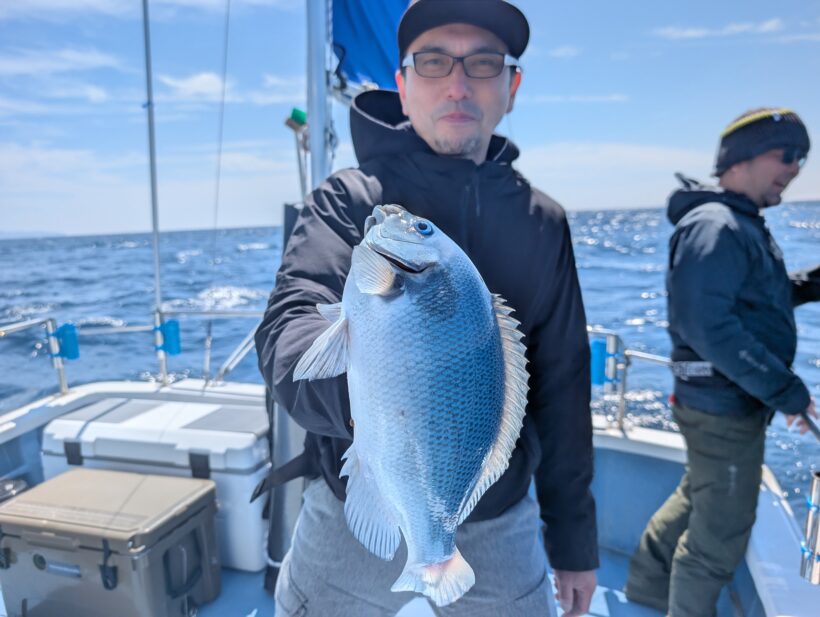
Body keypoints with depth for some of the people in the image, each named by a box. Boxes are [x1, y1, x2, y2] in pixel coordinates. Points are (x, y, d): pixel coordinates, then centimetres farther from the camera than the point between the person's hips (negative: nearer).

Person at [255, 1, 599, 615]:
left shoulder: (543, 222, 0)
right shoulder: (347, 199, -9)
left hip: (500, 528, 3)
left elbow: (562, 387, 3)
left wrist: (574, 537, 7)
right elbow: (289, 328, -26)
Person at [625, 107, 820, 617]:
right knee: (720, 536, 7)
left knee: (697, 499, 25)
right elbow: (707, 325, -30)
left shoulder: (742, 224, 12)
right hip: (726, 406, -11)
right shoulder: (715, 226, -21)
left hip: (729, 401, 11)